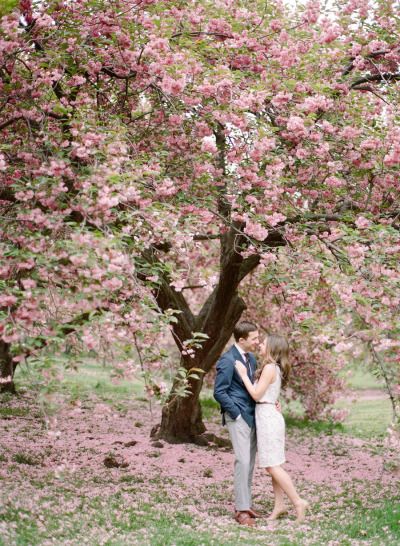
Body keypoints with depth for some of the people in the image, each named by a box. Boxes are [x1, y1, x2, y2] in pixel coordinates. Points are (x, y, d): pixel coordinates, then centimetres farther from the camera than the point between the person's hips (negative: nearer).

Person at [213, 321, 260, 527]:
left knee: (250, 462, 11)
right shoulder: (228, 360, -15)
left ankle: (245, 504, 20)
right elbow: (219, 392, -15)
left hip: (251, 415, 8)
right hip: (237, 416, -8)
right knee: (243, 461, -12)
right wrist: (236, 413, -14)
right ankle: (241, 509, -7)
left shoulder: (251, 358, 11)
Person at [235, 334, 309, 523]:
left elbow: (256, 394, -16)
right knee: (273, 465, 10)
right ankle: (279, 505, 13)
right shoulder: (275, 368, 14)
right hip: (269, 416, 10)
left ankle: (298, 502, -7)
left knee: (272, 465, -8)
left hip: (267, 416, -10)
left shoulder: (269, 368, -15)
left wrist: (243, 374, -11)